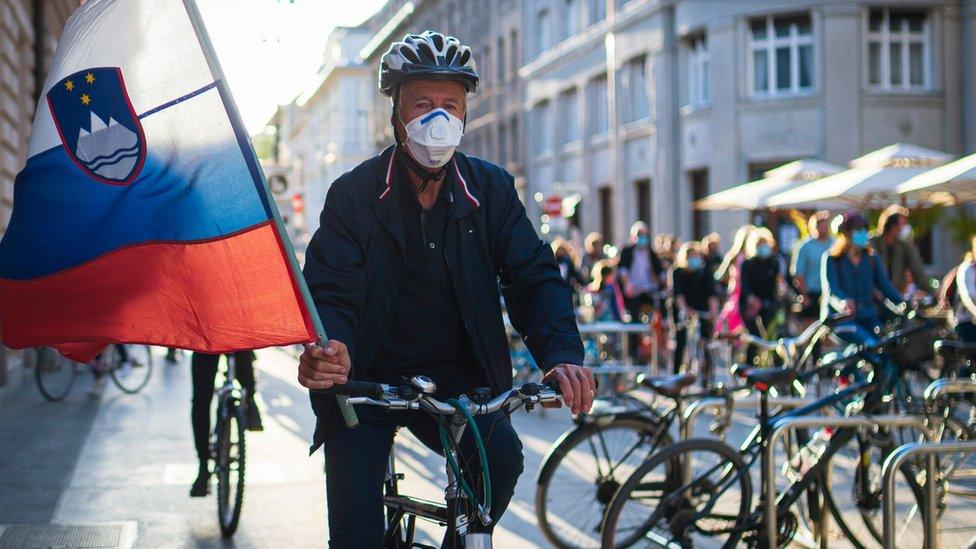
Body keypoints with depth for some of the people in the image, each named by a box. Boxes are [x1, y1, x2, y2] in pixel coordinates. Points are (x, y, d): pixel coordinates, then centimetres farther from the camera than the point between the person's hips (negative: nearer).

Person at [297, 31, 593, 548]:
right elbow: (331, 291, -13)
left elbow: (533, 275, -6)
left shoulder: (490, 188, 0)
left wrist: (560, 352, -26)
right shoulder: (353, 193, -6)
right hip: (365, 380, -2)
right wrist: (327, 348, -38)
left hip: (456, 380, 2)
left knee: (501, 458, -24)